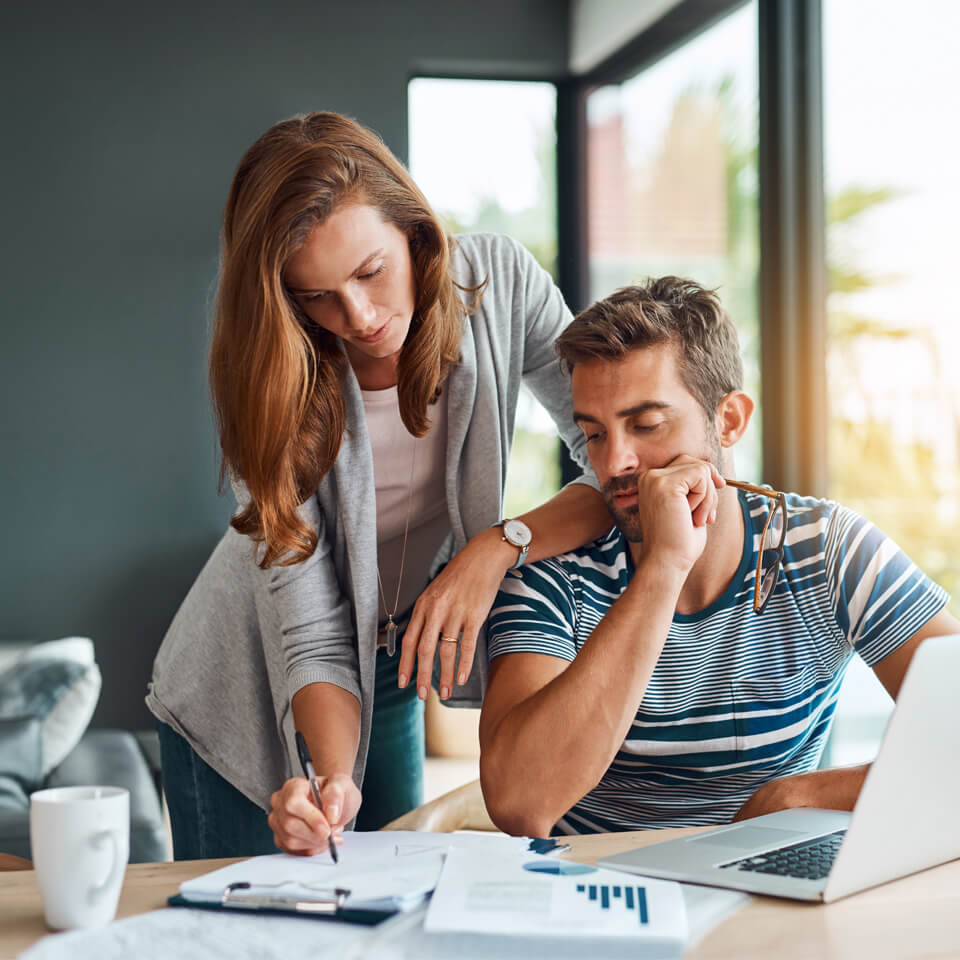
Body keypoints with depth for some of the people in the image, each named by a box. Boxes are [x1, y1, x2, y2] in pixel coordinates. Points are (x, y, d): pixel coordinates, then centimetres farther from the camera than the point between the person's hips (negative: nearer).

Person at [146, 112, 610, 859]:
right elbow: (310, 634, -26)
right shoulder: (271, 376, -24)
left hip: (395, 669, 3)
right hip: (250, 690, -2)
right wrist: (335, 776, -41)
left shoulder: (499, 283, -19)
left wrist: (500, 545, -32)